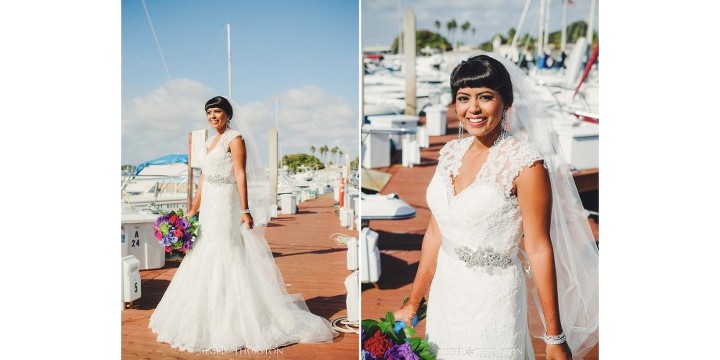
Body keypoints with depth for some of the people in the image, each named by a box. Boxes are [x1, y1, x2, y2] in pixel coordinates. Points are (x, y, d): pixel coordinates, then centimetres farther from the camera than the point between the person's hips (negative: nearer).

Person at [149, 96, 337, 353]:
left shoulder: (235, 139, -8)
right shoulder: (210, 143, 17)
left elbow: (241, 175, -16)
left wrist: (245, 211, -23)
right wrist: (193, 210, 16)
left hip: (225, 206, -9)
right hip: (209, 208, 9)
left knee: (227, 261, -6)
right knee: (206, 261, 13)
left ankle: (235, 324, 3)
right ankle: (213, 321, 24)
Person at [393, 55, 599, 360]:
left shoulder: (524, 162, -16)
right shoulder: (451, 152, 2)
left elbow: (538, 249, -15)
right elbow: (435, 233, 6)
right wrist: (412, 304, 9)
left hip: (492, 299, -6)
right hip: (444, 295, 6)